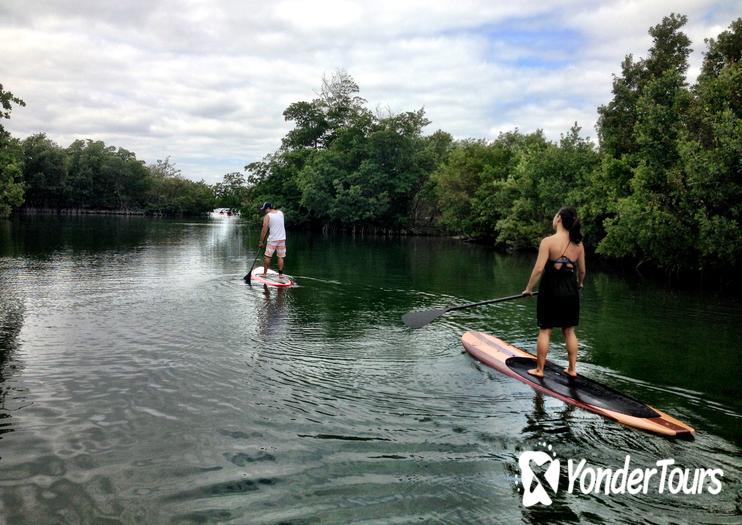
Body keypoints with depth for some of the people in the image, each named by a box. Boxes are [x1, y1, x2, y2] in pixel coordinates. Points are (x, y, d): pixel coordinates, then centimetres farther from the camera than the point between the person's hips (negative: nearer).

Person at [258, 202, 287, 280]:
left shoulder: (267, 216, -7)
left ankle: (265, 273, 10)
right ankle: (280, 274, 9)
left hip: (272, 239, -4)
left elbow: (264, 230, -10)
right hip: (282, 239, 4)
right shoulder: (281, 212, 7)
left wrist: (261, 242, -6)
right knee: (281, 257, 8)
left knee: (267, 256, 6)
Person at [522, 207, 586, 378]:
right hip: (570, 292, 4)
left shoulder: (548, 241, -15)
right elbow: (582, 271, 7)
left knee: (545, 331, 5)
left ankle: (539, 369, 12)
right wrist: (579, 284, 29)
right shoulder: (578, 244, -1)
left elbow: (539, 269, -19)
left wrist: (528, 289, -7)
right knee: (569, 331, 15)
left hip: (551, 290, -4)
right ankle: (572, 368, 21)